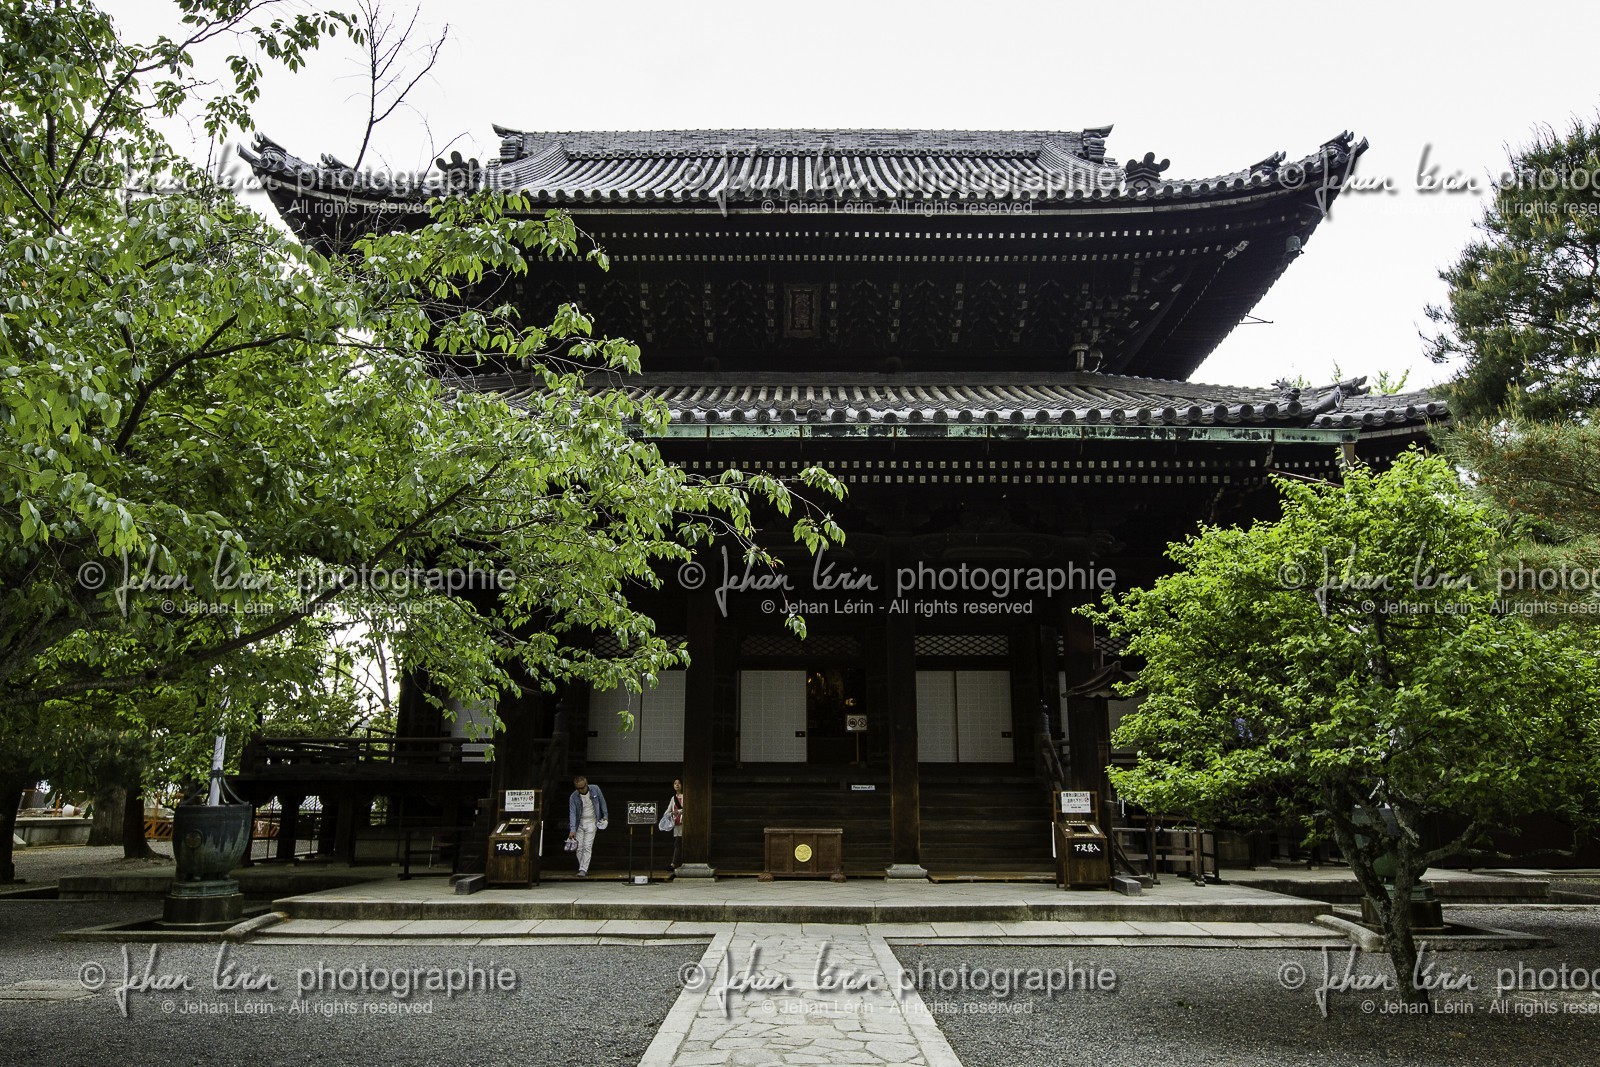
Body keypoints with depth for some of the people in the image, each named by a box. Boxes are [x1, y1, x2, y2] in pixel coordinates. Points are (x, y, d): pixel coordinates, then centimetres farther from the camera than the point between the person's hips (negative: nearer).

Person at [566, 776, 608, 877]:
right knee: (579, 847, -1)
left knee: (587, 847, -10)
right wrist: (572, 830, -24)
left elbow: (602, 801, 6)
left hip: (591, 822, -1)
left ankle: (583, 870, -11)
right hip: (579, 823, 1)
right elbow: (572, 813, -16)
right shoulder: (573, 797, -12)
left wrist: (605, 815, 7)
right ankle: (582, 868, 13)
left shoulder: (595, 789, -9)